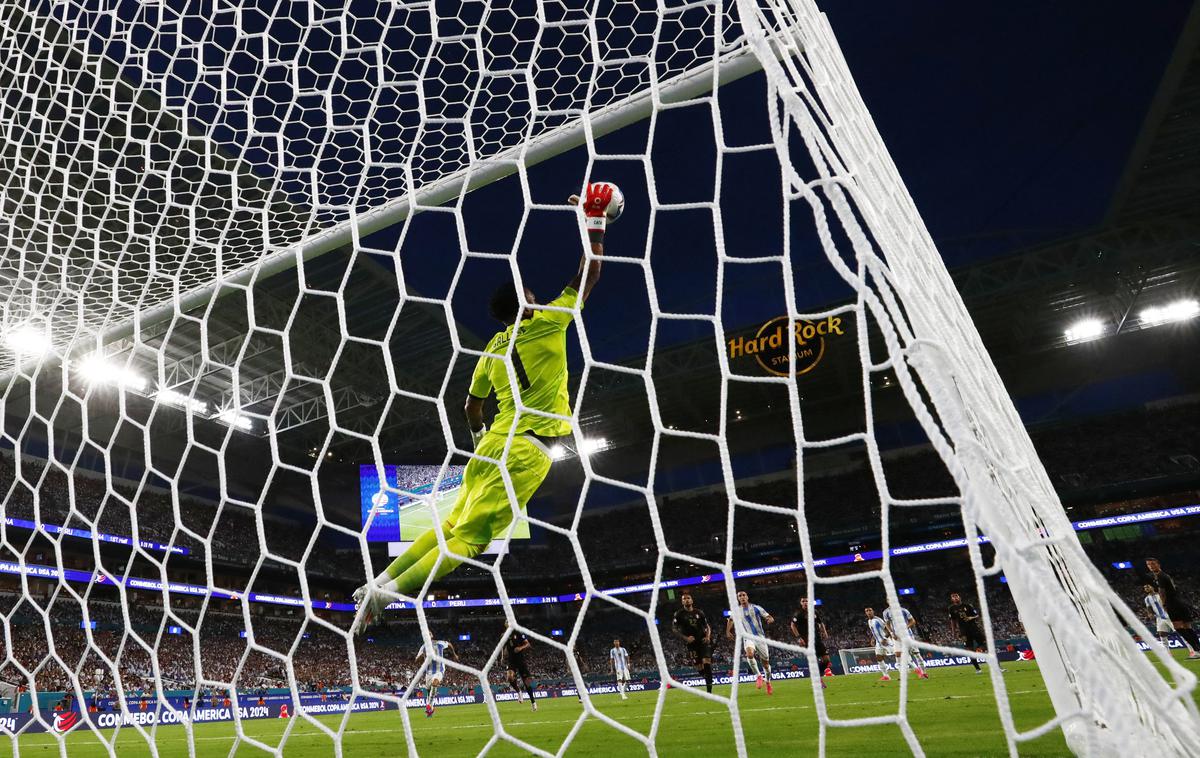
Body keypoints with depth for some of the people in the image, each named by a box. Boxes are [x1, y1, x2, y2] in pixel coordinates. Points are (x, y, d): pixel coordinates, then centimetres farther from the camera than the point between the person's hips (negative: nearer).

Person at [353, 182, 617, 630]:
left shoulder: (491, 350, 16)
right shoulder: (546, 324, -1)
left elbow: (472, 407, 26)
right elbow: (590, 273, 2)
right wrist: (594, 220, 10)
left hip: (493, 444, 7)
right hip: (527, 451, -7)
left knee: (451, 526, 15)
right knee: (469, 538, -8)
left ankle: (378, 584, 15)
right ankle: (389, 593, -14)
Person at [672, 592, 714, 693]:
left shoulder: (699, 612, 8)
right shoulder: (679, 614, 1)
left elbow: (707, 626, 14)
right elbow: (674, 629, -2)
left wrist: (708, 637, -6)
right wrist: (685, 638, -14)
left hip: (703, 641, 0)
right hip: (691, 643, 0)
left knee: (706, 662, -16)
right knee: (699, 667, -5)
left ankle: (709, 690, -15)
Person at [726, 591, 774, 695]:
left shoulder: (755, 608, -2)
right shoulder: (735, 610, 5)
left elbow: (769, 617, -1)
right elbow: (731, 619, 24)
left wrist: (770, 619, -25)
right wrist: (728, 631, 11)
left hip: (760, 637, 0)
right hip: (748, 638, 0)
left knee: (765, 662, 6)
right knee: (749, 653, -32)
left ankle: (768, 683, 32)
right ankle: (758, 675, -12)